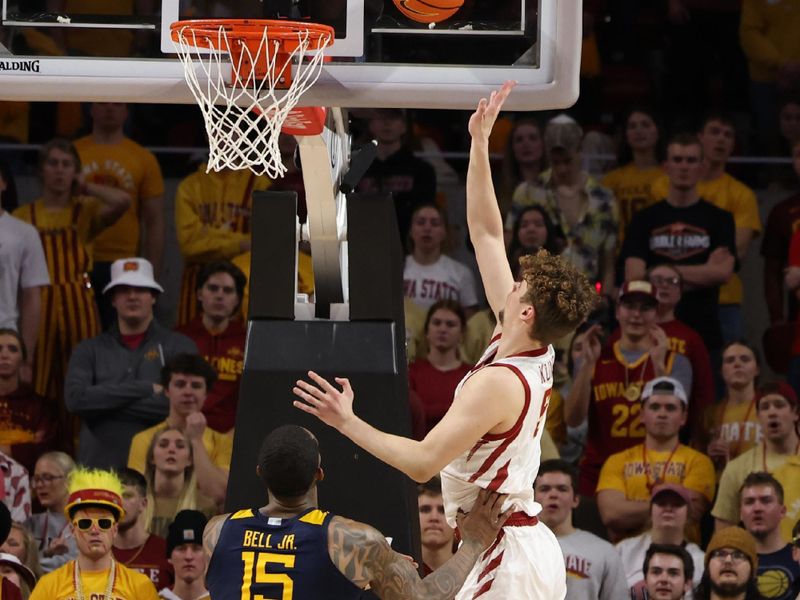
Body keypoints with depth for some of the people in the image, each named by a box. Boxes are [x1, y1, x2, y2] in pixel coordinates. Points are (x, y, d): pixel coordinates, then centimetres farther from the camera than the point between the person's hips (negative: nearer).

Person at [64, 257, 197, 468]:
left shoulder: (179, 347, 6)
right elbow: (76, 399, -3)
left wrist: (104, 402, -4)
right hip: (99, 465, 2)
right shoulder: (90, 350, 13)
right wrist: (146, 389, -6)